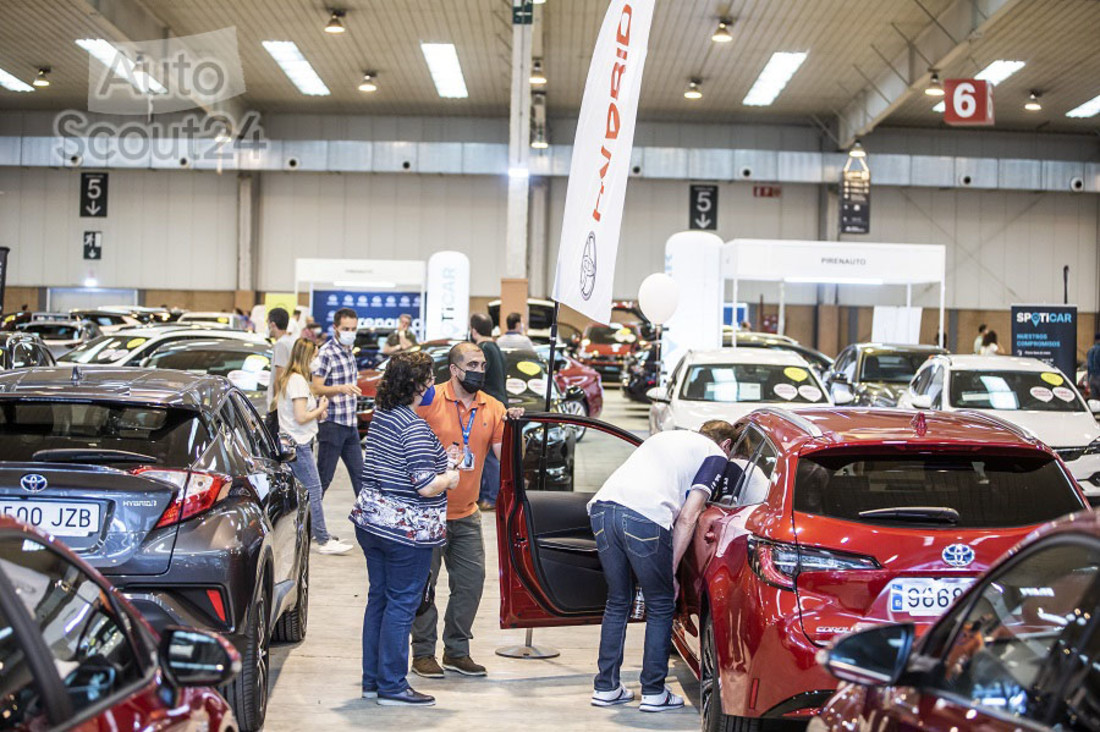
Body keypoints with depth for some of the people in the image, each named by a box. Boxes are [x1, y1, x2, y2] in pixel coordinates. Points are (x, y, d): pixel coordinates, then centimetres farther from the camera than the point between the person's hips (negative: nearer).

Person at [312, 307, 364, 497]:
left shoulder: (349, 351, 14)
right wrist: (341, 389, -32)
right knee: (323, 478, -2)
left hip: (350, 425, 8)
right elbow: (316, 388, -19)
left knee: (359, 474, 9)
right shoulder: (326, 353, -13)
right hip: (331, 425, -8)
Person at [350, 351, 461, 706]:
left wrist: (441, 462, 20)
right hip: (406, 530, -9)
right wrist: (450, 477, -3)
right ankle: (391, 686, 5)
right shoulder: (415, 428, -19)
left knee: (378, 598, 14)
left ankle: (372, 680, 21)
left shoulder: (381, 415, 9)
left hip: (371, 521, 9)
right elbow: (426, 486, -23)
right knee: (401, 604, 0)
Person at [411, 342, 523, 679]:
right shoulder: (429, 401, -9)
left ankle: (456, 651, 20)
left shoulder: (492, 408, 5)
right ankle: (423, 653, 14)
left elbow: (503, 455, 0)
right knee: (424, 582, 2)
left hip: (466, 513, 5)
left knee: (472, 581, 6)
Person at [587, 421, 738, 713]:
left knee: (617, 603, 19)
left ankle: (606, 688, 23)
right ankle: (654, 693, 14)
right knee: (661, 607, 11)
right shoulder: (716, 455, 15)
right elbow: (687, 517, 3)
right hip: (645, 517, -6)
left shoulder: (666, 436, 34)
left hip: (603, 506, 6)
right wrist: (672, 570, 7)